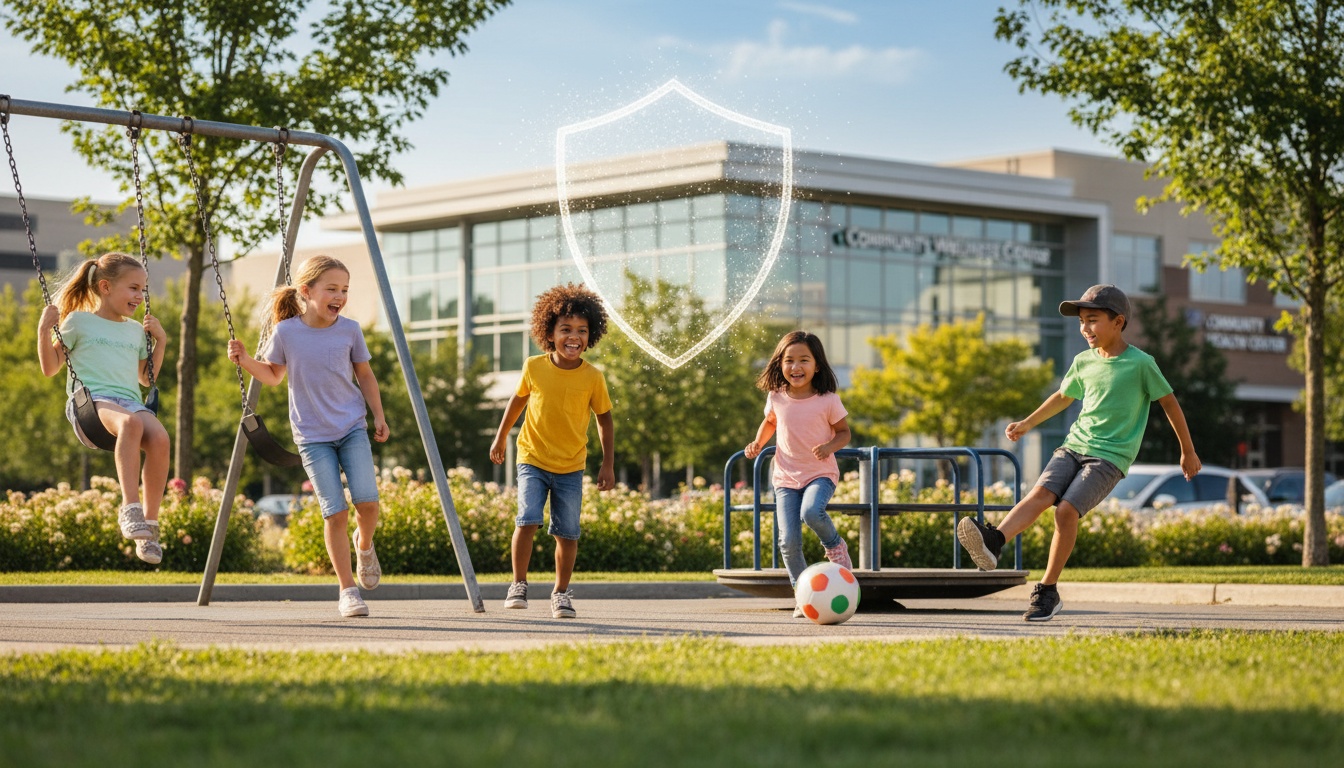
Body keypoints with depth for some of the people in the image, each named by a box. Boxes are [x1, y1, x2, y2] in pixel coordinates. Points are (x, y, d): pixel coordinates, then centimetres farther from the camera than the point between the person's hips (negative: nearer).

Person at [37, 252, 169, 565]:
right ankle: (130, 508, -45)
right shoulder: (79, 321, 13)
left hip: (130, 402, 4)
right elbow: (50, 368, 13)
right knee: (131, 423, -41)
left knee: (159, 437, -32)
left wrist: (160, 341, 27)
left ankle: (149, 522, -27)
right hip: (90, 401, -4)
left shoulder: (136, 330, 27)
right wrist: (45, 331, 0)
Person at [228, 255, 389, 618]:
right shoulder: (286, 333, -7)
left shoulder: (350, 331, -3)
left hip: (352, 428, 1)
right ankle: (347, 591, 2)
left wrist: (379, 416, 6)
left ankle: (364, 545, 20)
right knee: (335, 512, -9)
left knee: (367, 500, -15)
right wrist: (245, 361, -7)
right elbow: (272, 375, 9)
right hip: (313, 436, -1)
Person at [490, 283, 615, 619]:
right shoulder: (534, 367, -8)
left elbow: (605, 419, 3)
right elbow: (518, 400, 11)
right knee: (527, 519, -17)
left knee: (567, 532, 2)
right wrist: (501, 438, 19)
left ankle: (561, 592, 21)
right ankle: (519, 584, -2)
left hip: (571, 467, 1)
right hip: (532, 459, 0)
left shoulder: (593, 378, -9)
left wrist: (608, 464, 0)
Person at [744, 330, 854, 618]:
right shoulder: (776, 397, -2)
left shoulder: (828, 400, -10)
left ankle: (835, 546, -2)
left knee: (811, 512, -34)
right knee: (789, 541, -7)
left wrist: (830, 446, -19)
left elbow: (844, 432, 1)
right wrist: (758, 442, 2)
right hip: (786, 476, 3)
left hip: (820, 473, -3)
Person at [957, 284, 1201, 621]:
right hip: (1074, 445, 5)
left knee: (1067, 509, -22)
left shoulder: (1140, 363, -6)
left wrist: (1188, 451, 12)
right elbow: (1064, 396, 30)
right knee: (1040, 493, -21)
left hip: (1110, 457, -5)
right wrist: (1027, 423, 34)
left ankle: (1048, 590, -14)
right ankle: (993, 542, -44)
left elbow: (1169, 403, 4)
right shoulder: (1083, 362, 11)